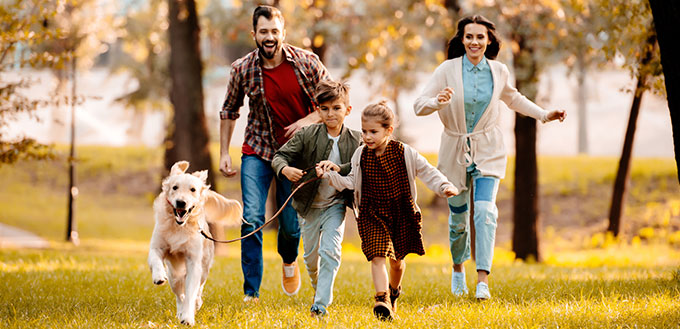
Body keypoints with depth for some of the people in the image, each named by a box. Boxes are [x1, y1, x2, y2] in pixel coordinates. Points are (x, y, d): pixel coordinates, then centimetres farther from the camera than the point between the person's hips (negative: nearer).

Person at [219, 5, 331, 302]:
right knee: (252, 218, -16)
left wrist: (309, 120, -19)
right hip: (257, 152, 0)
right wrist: (223, 153, 3)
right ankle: (251, 293, -12)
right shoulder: (242, 69, -9)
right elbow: (229, 111, 6)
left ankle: (289, 260, 44)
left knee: (291, 223, 6)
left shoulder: (306, 63, -11)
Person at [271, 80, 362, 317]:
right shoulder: (306, 135, -8)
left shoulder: (355, 140, -6)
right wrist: (285, 169, -31)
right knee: (311, 256, 14)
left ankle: (321, 305, -14)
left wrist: (339, 169, -30)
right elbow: (279, 156, -8)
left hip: (335, 205, -1)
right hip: (309, 205, 1)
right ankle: (320, 291, 42)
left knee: (330, 251, -16)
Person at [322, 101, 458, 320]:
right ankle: (381, 298, -22)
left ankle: (394, 291, 44)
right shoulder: (361, 155, -3)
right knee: (377, 257, -16)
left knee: (397, 259, 16)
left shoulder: (404, 153, -10)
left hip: (401, 212, 0)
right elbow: (351, 182, 3)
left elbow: (427, 172, -4)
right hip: (373, 214, 0)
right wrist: (330, 176, -10)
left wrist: (443, 187, -17)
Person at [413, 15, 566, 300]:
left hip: (488, 151, 1)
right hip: (455, 151, 0)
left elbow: (512, 98, 21)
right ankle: (458, 268, 36)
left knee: (485, 210, -18)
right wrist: (438, 102, -32)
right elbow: (419, 106, -11)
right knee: (458, 218, 8)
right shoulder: (448, 70, -9)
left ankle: (483, 279, -21)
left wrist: (544, 115, 18)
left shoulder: (499, 72, -1)